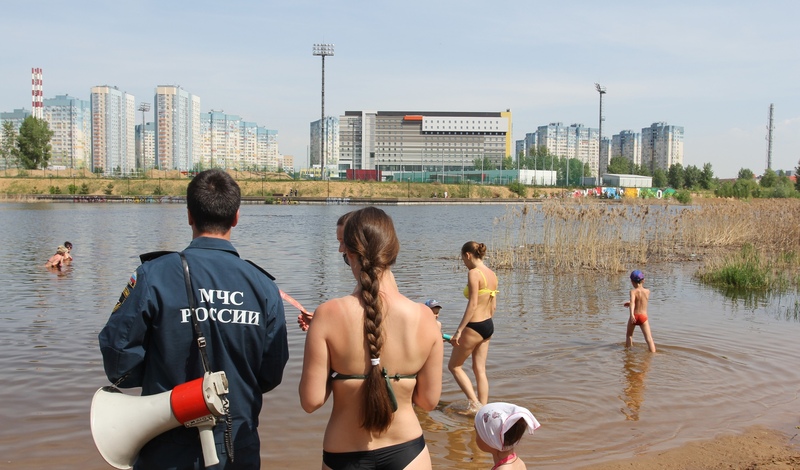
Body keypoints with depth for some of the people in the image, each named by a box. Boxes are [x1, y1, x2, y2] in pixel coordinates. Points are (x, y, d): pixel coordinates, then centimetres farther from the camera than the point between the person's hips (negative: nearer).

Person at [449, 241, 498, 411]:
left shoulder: (474, 273, -17)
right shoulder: (492, 274, 8)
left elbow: (472, 304, -23)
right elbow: (493, 306, 13)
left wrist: (459, 330, -20)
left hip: (474, 327, -8)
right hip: (488, 326, 9)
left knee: (454, 366, 9)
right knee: (480, 370, 14)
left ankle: (475, 403, 4)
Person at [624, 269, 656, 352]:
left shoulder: (633, 291, -7)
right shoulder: (647, 291, 5)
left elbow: (632, 302, -26)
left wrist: (632, 314, -39)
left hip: (634, 317, -1)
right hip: (644, 317, 1)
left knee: (629, 335, 24)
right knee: (649, 339, -6)